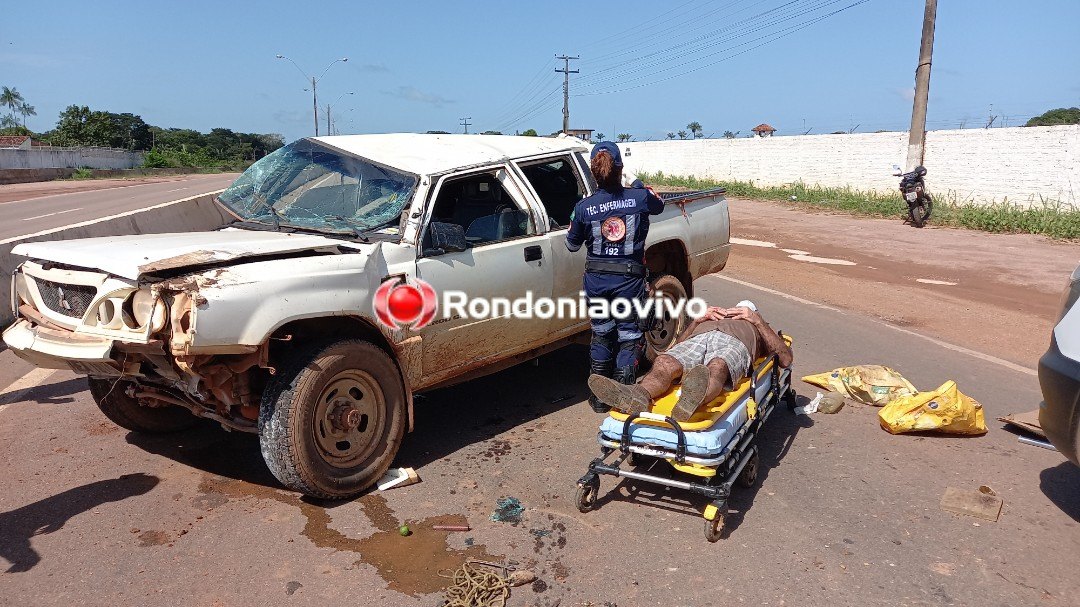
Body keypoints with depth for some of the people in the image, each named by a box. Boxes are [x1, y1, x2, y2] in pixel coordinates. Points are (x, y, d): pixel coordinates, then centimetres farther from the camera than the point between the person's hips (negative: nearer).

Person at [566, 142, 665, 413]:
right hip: (629, 278, -2)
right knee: (628, 337, 10)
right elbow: (659, 205, 15)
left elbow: (572, 244, 6)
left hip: (596, 279, 2)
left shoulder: (584, 207, -8)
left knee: (601, 334, 18)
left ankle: (600, 397, 27)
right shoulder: (640, 197, -10)